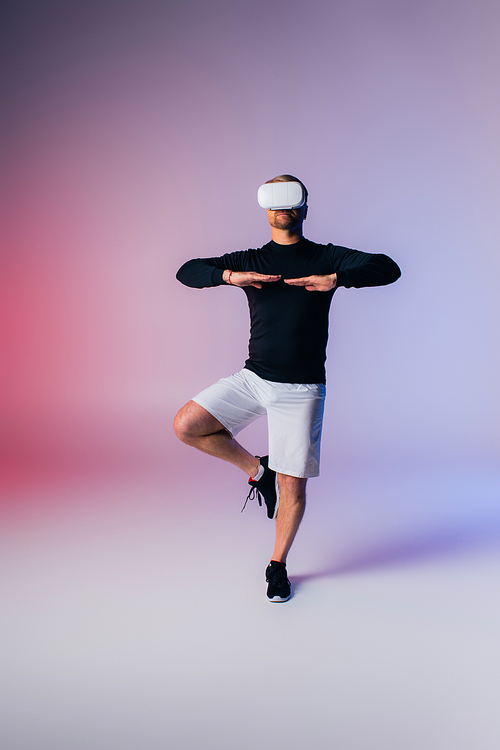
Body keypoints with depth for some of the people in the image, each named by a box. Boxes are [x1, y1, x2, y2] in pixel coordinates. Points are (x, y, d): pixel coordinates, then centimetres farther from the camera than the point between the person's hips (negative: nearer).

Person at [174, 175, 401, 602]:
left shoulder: (326, 258, 4)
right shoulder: (250, 261, 10)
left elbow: (388, 269, -8)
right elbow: (187, 271, 3)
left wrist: (337, 279, -23)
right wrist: (231, 276, -15)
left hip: (301, 389, -2)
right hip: (253, 378, 3)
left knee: (292, 485, -1)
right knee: (187, 426, -12)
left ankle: (278, 565, 23)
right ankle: (257, 470, 10)